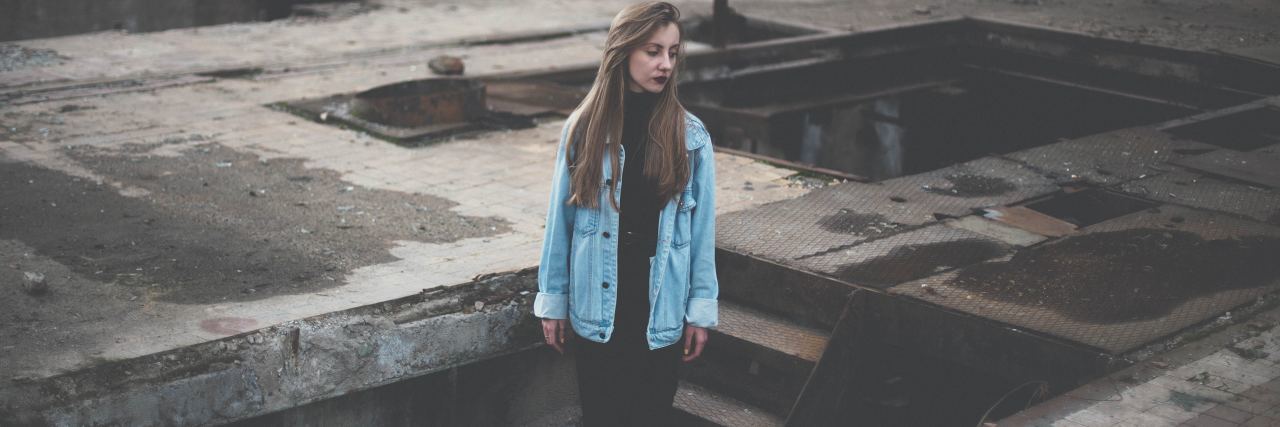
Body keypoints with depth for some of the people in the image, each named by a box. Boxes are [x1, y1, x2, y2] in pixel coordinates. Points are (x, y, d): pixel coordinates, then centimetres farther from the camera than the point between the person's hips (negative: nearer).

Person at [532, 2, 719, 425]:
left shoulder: (691, 136, -4)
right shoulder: (584, 129, -4)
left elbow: (702, 228, 0)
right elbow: (560, 219, 1)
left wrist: (701, 308, -1)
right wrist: (552, 300, 2)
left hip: (662, 312, 0)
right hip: (596, 310, 0)